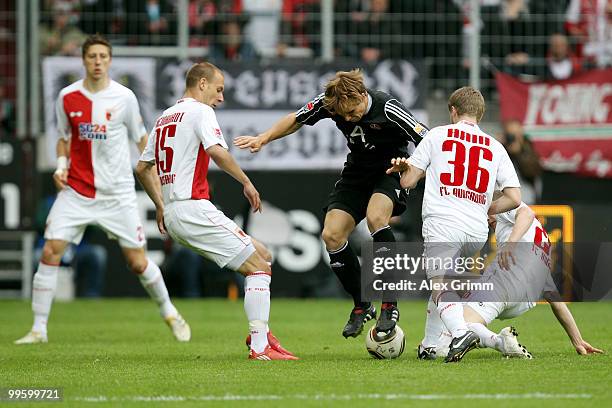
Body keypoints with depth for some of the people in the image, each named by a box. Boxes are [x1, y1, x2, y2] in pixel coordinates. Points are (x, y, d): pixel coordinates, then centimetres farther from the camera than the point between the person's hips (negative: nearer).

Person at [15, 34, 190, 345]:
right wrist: (61, 165, -3)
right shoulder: (67, 97, 0)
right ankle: (39, 329, -2)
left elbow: (141, 138, 8)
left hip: (117, 194, -1)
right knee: (50, 252, -11)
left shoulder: (124, 97, -5)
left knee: (137, 262, 1)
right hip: (75, 191, 1)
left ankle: (170, 315, 24)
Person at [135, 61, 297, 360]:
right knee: (258, 268, -7)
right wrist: (246, 182, -11)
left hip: (172, 215, 9)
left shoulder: (164, 118, 21)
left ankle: (260, 333, 9)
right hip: (194, 208, -9)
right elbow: (217, 151, -22)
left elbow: (142, 168, 27)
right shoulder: (200, 111, -5)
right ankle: (260, 347, -15)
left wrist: (160, 206, 32)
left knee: (261, 255, 16)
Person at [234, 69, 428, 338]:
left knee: (375, 217, -34)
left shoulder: (387, 109, -30)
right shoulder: (328, 102, -16)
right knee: (332, 235, -11)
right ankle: (361, 307, 8)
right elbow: (296, 120, 5)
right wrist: (263, 138, -2)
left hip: (391, 170, -5)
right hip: (357, 172, 5)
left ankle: (390, 305, -24)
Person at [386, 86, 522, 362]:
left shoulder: (437, 135, 10)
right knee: (444, 283, 22)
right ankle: (429, 346, 21)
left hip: (442, 223, -4)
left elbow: (408, 181, 10)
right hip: (477, 231, 4)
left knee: (441, 287, -12)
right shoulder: (495, 148, 17)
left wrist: (402, 169, 34)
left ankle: (460, 332, -39)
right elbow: (514, 198, 10)